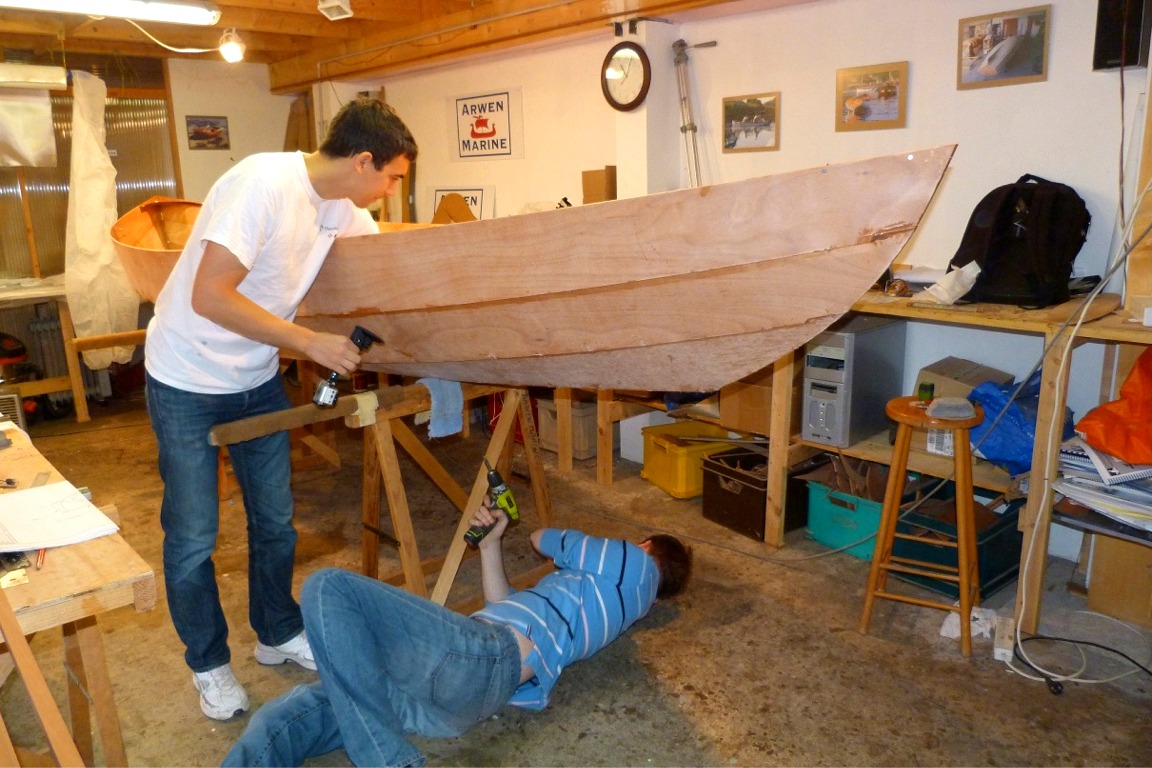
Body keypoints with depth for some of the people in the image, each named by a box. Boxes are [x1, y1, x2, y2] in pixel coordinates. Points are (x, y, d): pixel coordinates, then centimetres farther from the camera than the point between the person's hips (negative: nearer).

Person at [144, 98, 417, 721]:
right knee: (192, 537, 4)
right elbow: (209, 296, -30)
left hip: (258, 378, 7)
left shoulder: (343, 205, -4)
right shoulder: (265, 182, -27)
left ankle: (278, 634, 35)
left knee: (275, 521, 14)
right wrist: (312, 343, -28)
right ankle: (208, 664, 25)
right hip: (187, 382, -7)